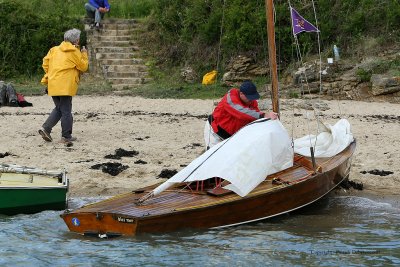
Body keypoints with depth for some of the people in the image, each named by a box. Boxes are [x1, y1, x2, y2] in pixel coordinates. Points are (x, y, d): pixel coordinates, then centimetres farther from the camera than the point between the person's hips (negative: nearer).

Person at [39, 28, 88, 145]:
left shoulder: (54, 50, 13)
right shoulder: (74, 52, -5)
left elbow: (46, 62, 11)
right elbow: (83, 66, 1)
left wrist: (48, 75, 19)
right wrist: (84, 54, 13)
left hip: (53, 85, 7)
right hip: (66, 85, -6)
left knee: (58, 109, 19)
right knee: (66, 111, 1)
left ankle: (46, 128, 4)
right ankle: (66, 136, 5)